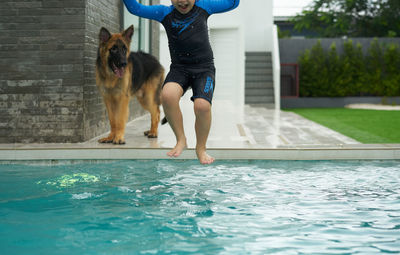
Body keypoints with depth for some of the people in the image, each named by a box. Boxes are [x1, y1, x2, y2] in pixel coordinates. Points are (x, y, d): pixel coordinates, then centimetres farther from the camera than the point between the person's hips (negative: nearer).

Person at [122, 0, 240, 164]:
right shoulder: (165, 13, 4)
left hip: (204, 68, -1)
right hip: (179, 69, 1)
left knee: (202, 105, -26)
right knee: (167, 95, -31)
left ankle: (201, 148, -1)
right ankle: (181, 140, -11)